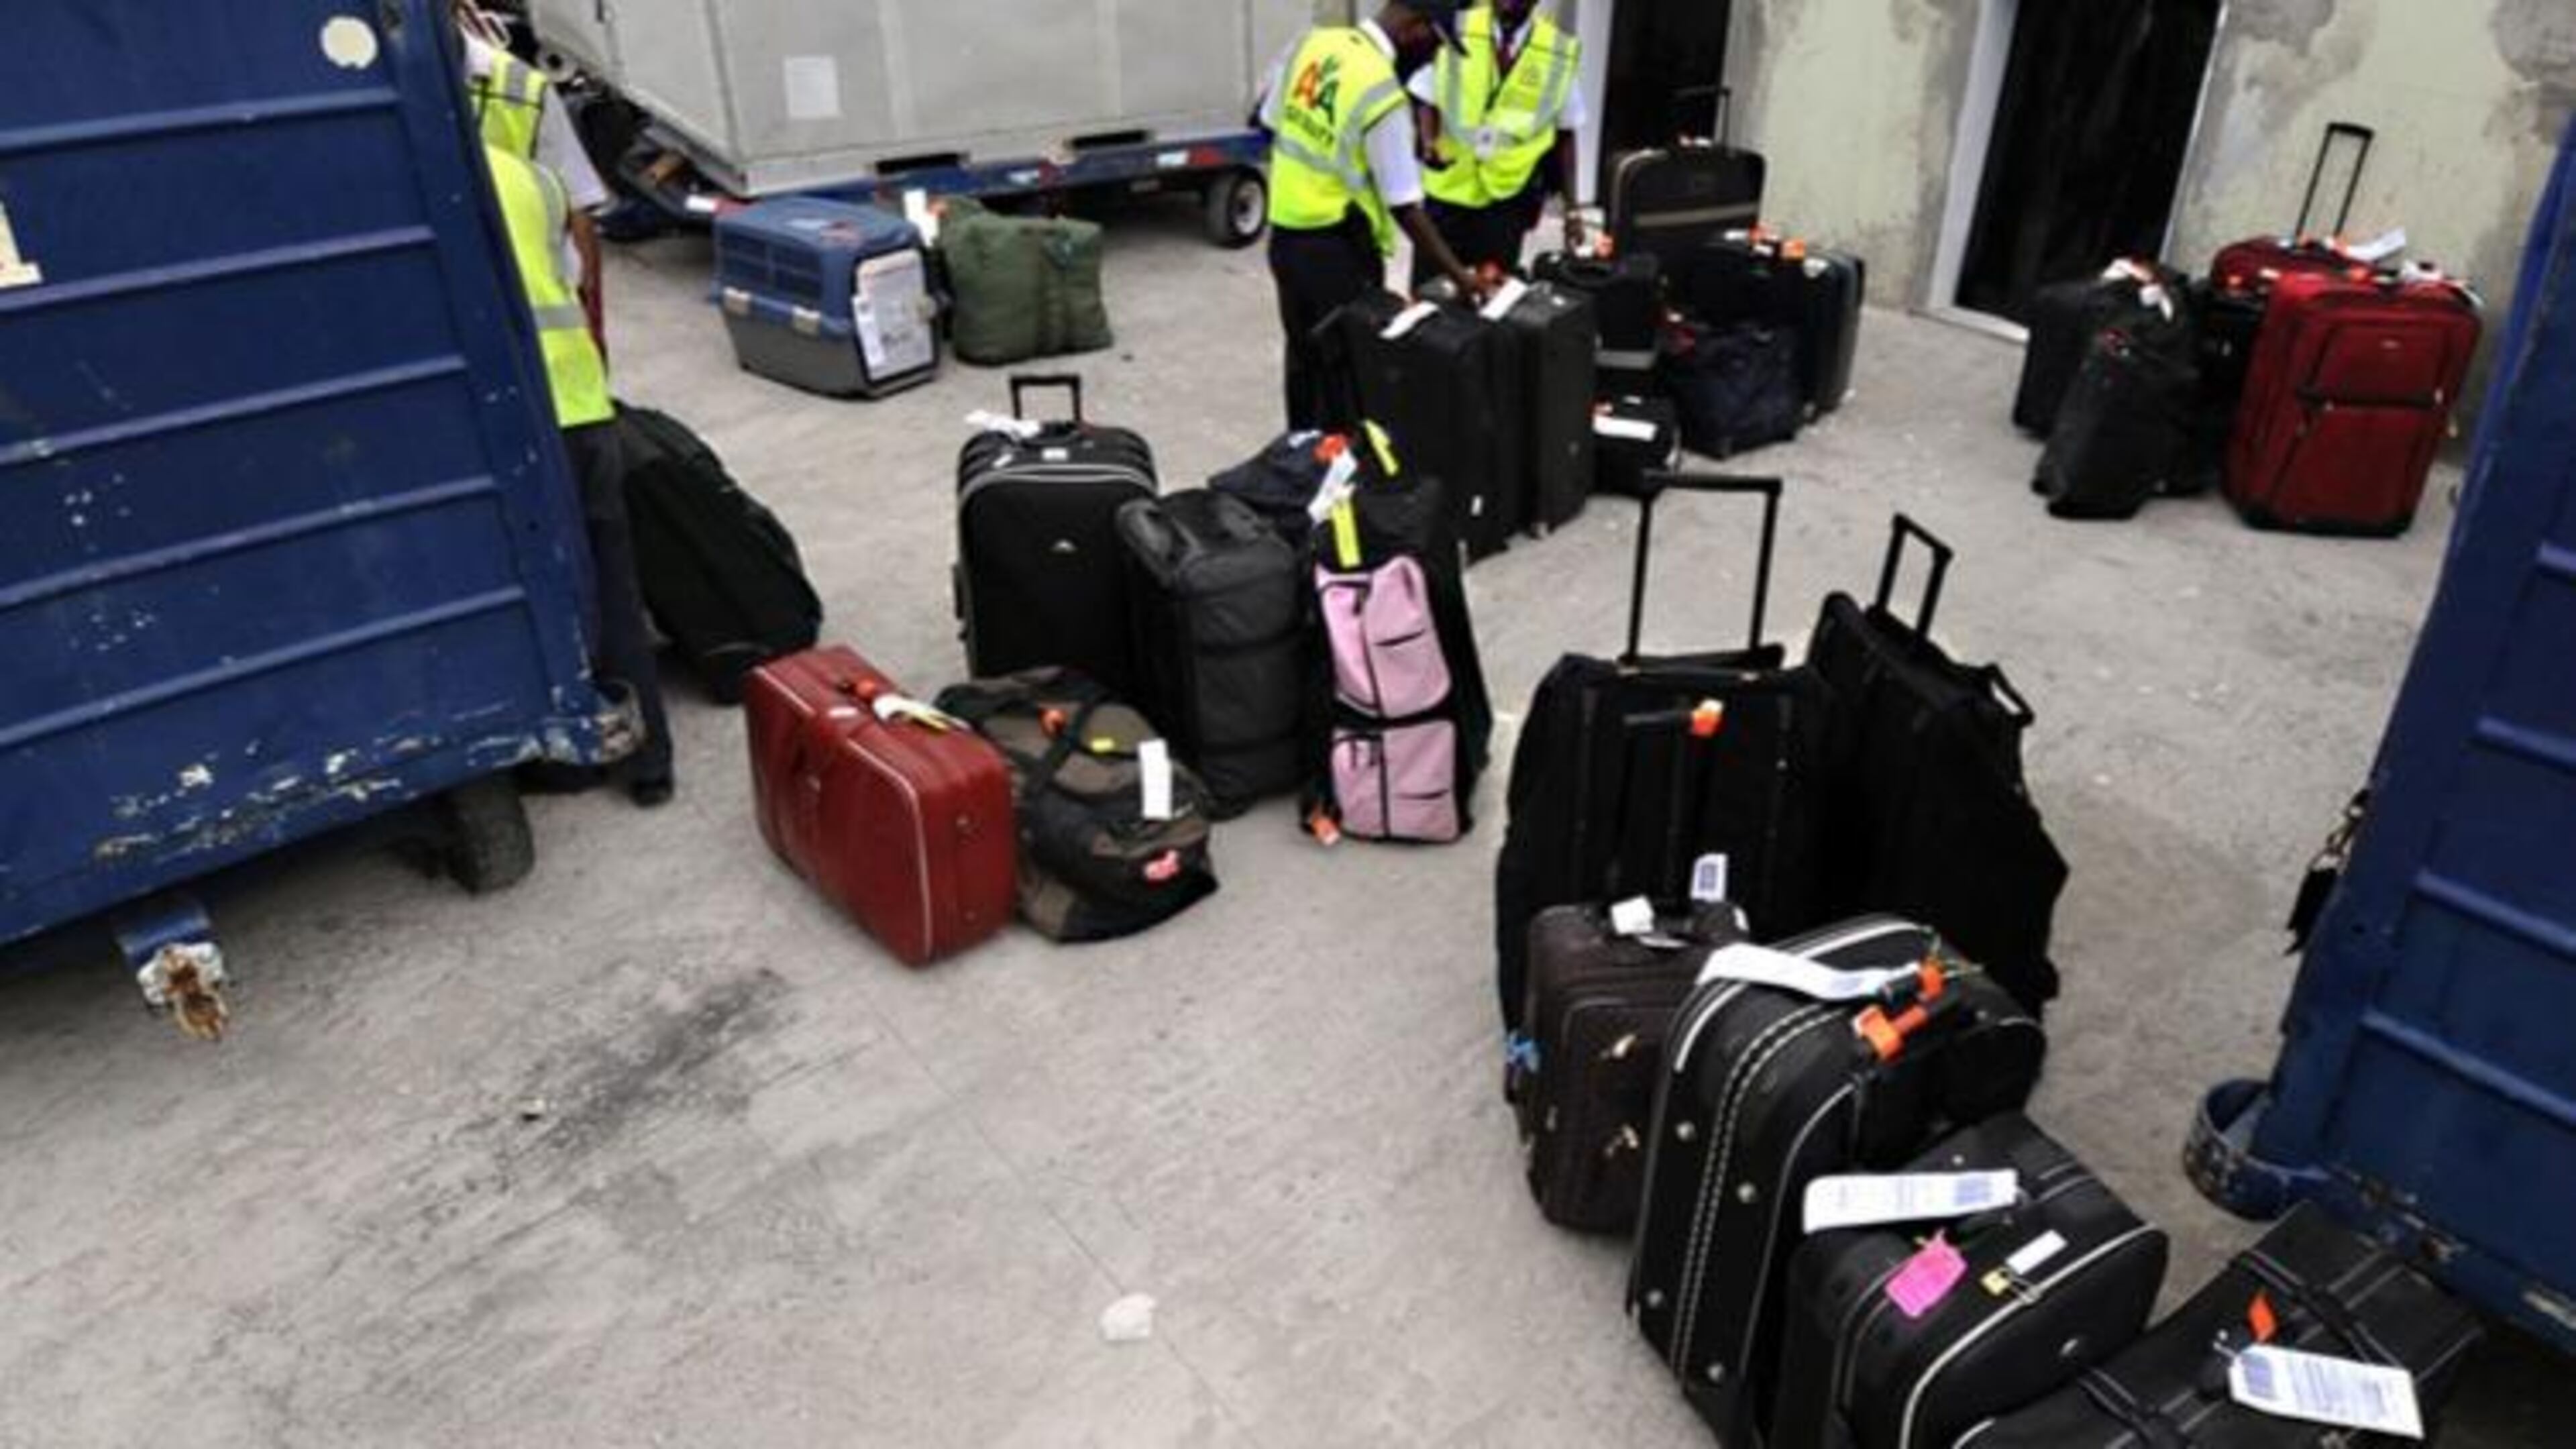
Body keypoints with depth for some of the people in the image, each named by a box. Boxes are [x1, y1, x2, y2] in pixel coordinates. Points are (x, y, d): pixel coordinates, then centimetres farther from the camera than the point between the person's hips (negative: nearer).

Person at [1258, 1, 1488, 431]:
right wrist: (1459, 275, -15)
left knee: (1303, 353, 21)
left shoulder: (1312, 42, 0)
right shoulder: (1383, 94, -21)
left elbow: (1267, 119, 11)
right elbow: (1404, 207, -20)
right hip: (1336, 247, -8)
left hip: (1283, 232, 8)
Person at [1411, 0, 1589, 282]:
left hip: (1507, 197, 0)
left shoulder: (1561, 53, -1)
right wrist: (1429, 145, -16)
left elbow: (1565, 135, 6)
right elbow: (1427, 101, 4)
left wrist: (1572, 209, 6)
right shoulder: (1455, 31, -3)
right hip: (1446, 190, 0)